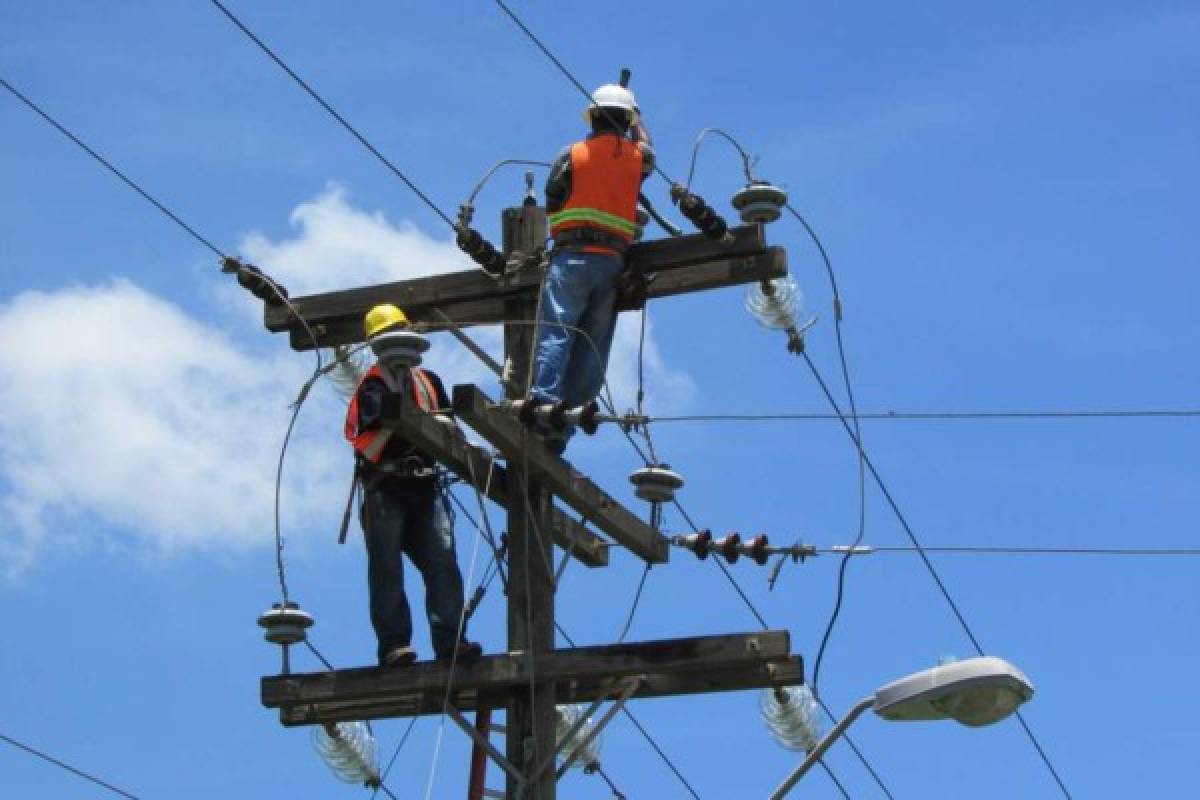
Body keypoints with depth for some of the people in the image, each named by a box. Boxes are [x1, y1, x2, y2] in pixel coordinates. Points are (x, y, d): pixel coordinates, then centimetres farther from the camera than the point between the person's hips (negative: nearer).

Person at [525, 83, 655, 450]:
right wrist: (635, 118, 53)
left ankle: (544, 399, -34)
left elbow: (552, 202, 8)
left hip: (572, 256, -3)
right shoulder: (639, 157, 13)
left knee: (555, 332, -14)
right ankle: (563, 424, -5)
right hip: (613, 260, 3)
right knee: (592, 346, 2)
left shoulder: (572, 154, 4)